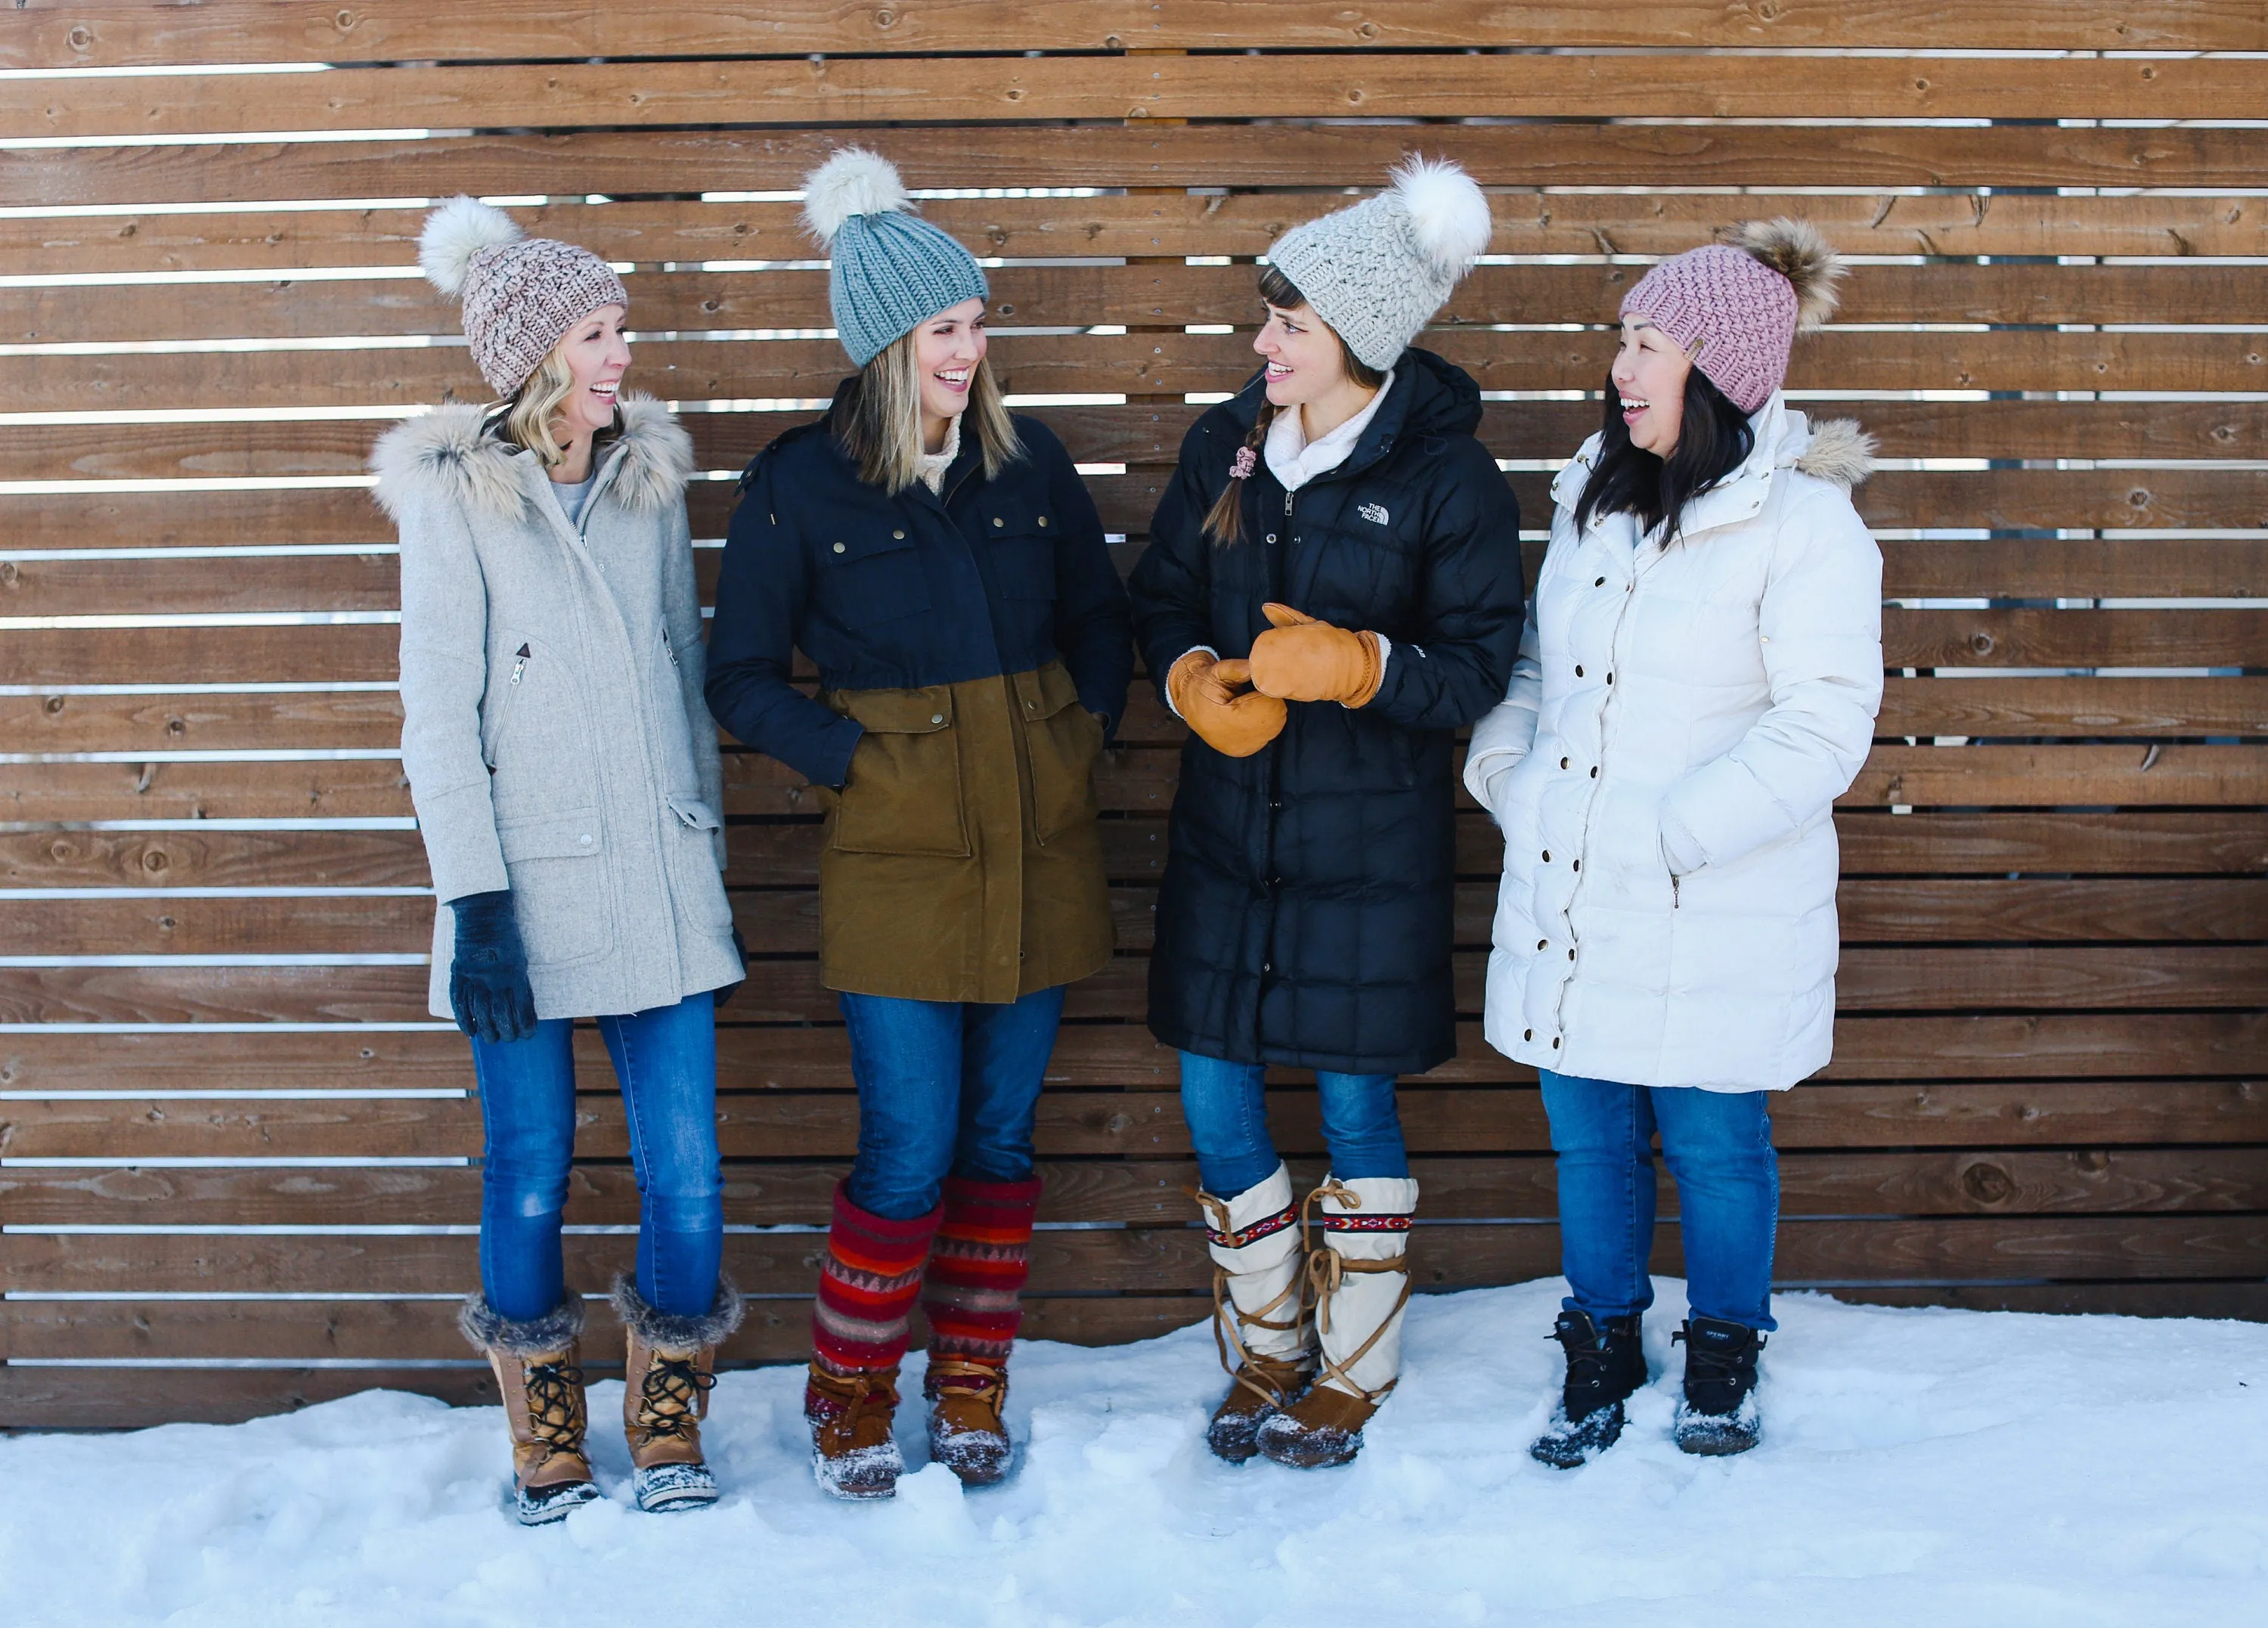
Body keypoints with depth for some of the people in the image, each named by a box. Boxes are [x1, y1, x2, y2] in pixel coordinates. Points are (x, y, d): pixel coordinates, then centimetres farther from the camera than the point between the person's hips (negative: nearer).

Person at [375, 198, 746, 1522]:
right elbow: (439, 715, -6)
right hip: (529, 884, -3)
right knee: (530, 1180, 4)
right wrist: (476, 902, -12)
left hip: (659, 881, 4)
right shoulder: (455, 495, -3)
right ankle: (548, 1441, 25)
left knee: (688, 1178, 0)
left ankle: (670, 1434, 20)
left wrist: (712, 859, 16)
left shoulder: (651, 477, 10)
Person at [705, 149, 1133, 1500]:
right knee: (910, 1151, -4)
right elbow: (744, 675, 0)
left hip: (1039, 845, 4)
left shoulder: (1030, 461, 5)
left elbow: (1100, 615, 17)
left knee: (1002, 1136, 10)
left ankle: (973, 1389, 26)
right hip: (900, 858, -4)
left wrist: (1088, 732, 4)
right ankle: (850, 1397, 17)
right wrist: (852, 761, -9)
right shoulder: (799, 484, -6)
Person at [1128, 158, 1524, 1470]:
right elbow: (1163, 600, 11)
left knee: (1356, 1108, 6)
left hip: (1371, 847, -4)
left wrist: (1347, 665, -25)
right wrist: (1196, 680, -9)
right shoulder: (1227, 447, 4)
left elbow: (1478, 671, -10)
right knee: (1217, 1100, 8)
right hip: (1228, 829, 5)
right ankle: (1266, 1349, 29)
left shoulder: (1447, 478, -10)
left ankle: (1353, 1370, 26)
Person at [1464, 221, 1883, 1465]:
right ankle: (1601, 1352, 32)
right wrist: (1505, 768, 3)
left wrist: (1676, 831, -21)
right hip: (1565, 895, 6)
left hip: (1711, 917, -6)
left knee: (1713, 1142, 8)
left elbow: (1824, 729, -17)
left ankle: (1724, 1360, 30)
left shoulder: (1803, 523, -13)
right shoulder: (1592, 496, 8)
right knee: (1588, 1137, 14)